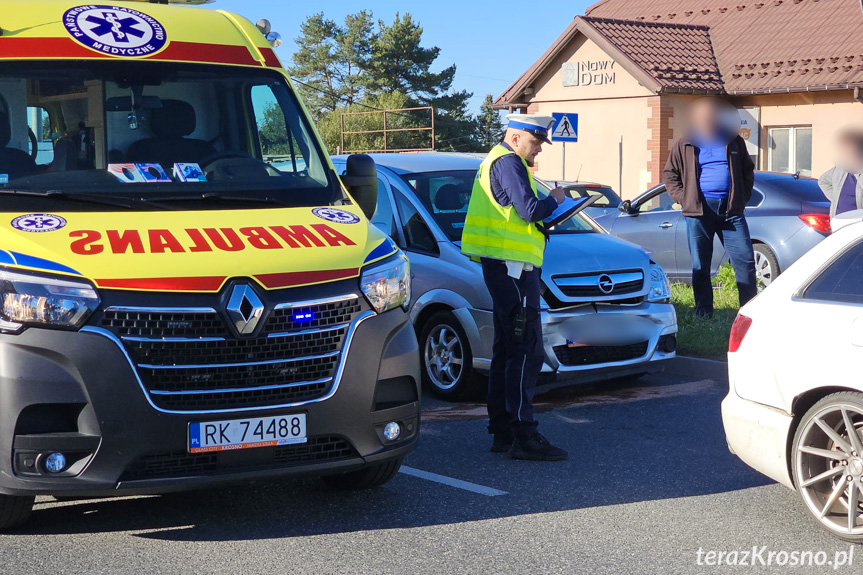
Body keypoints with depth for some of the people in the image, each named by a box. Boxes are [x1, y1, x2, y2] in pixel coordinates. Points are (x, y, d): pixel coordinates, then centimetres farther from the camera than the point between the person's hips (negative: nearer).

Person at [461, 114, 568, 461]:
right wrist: (554, 200, -2)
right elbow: (530, 210, -20)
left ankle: (502, 432, 18)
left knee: (507, 351, 13)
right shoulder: (508, 163, -11)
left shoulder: (496, 161, 23)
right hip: (511, 267, -11)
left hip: (502, 267, 11)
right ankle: (523, 436, -12)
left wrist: (546, 214, 12)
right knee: (526, 353, -12)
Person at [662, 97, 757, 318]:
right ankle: (703, 313, 11)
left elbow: (748, 170, 20)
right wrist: (684, 198, -1)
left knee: (745, 259, -3)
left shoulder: (734, 142, 12)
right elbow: (669, 174, 11)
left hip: (731, 209, 1)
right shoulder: (685, 146, 7)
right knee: (700, 266, 3)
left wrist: (743, 197, 8)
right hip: (700, 210, -1)